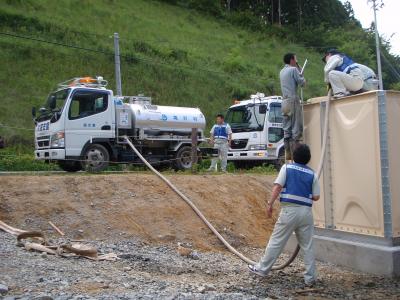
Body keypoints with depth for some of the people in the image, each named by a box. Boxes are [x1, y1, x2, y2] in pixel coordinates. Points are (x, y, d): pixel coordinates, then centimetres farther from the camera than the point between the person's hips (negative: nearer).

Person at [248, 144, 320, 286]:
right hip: (306, 211, 2)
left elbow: (277, 187, -9)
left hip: (289, 209, -2)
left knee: (276, 241, 5)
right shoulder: (312, 174, 8)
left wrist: (270, 204, -5)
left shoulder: (287, 167, 2)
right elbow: (316, 197, 7)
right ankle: (310, 277, 14)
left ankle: (262, 268, 15)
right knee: (307, 246, 9)